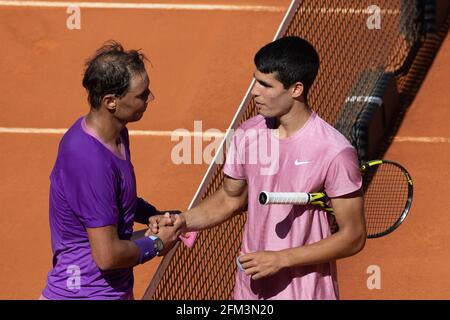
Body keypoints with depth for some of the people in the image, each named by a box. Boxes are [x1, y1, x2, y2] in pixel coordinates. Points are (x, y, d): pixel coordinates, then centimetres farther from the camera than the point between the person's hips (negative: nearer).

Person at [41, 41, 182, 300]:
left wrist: (155, 216, 4)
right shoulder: (91, 163, -29)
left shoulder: (117, 135, 2)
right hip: (85, 292, -9)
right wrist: (157, 244, -11)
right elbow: (107, 255, -27)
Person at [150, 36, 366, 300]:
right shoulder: (248, 135, -3)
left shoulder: (335, 152, -20)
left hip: (305, 292, -5)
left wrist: (281, 259, -19)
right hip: (251, 287, 5)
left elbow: (353, 237, -15)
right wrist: (181, 221, -6)